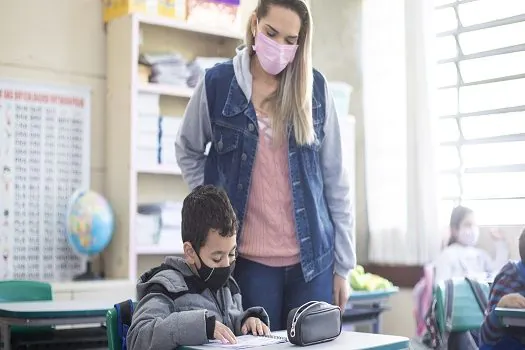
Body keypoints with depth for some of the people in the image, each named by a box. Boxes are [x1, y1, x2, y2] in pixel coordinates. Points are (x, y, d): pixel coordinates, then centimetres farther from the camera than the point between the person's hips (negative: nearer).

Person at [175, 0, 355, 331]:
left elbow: (335, 179, 4)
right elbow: (188, 152, 15)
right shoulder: (217, 83, -2)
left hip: (313, 258, 1)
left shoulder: (315, 87, 2)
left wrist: (343, 265, 3)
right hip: (249, 258, -1)